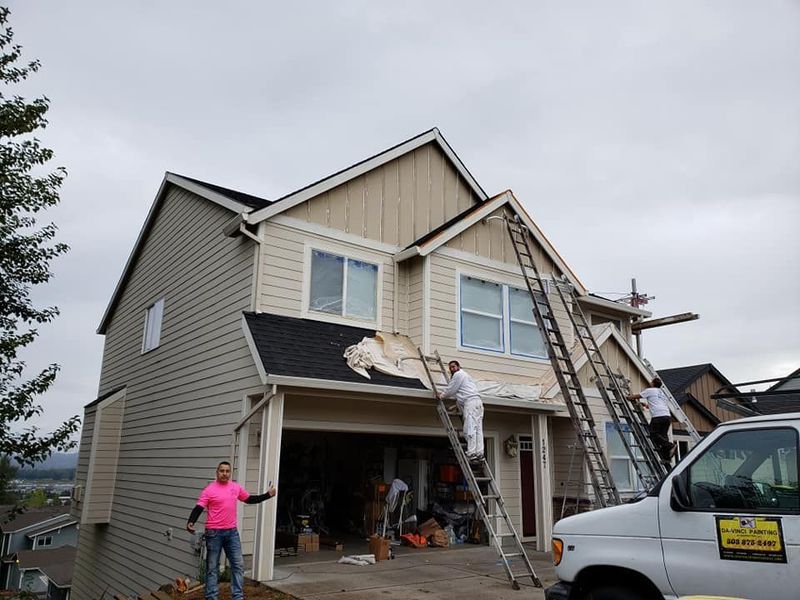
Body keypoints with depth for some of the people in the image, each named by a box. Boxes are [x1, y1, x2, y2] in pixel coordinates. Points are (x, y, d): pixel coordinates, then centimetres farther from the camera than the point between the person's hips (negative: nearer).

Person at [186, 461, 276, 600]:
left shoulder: (236, 487, 6)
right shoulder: (210, 489, -9)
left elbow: (250, 499, 18)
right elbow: (198, 508, -14)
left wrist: (267, 495, 9)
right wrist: (190, 522, -31)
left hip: (232, 532, 5)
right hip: (214, 532, -5)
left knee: (238, 564, 5)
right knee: (212, 567, 4)